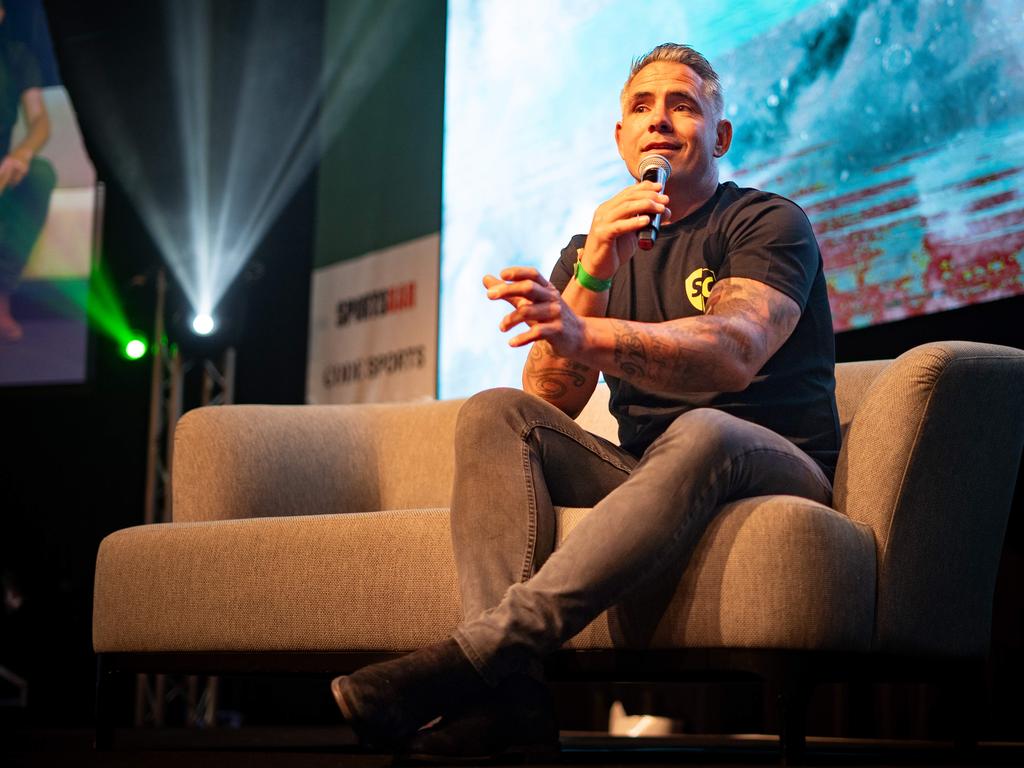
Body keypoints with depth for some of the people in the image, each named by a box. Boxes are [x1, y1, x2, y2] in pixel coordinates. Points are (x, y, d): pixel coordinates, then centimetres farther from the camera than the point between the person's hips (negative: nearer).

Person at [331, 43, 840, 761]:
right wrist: (592, 275, -15)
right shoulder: (591, 251, 17)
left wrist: (586, 335, -40)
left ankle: (476, 651, -48)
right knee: (494, 413, -18)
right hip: (640, 472, 5)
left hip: (779, 472, -4)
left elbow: (733, 355, -22)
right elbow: (549, 400, 1)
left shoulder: (769, 222, 1)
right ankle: (510, 690, -39)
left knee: (703, 433, -37)